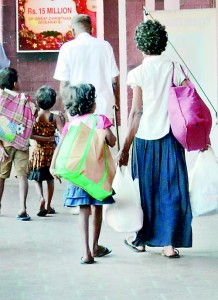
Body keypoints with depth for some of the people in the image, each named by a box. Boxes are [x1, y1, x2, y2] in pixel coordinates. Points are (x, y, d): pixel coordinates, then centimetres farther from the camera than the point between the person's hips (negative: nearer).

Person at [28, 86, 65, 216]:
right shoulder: (55, 118, -10)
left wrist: (42, 138, -8)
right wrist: (62, 120, -3)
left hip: (38, 151, -1)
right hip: (51, 151, 1)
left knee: (37, 179, 9)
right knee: (50, 178, 15)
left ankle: (41, 197, -18)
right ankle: (48, 205, 20)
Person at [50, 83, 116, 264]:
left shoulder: (71, 124, 5)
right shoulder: (101, 119, -4)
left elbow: (60, 146, 1)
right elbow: (112, 142, -5)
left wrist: (53, 166, 4)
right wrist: (111, 134, 14)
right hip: (98, 171, -2)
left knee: (84, 210, 2)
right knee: (97, 209, 13)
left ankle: (87, 252, -6)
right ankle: (95, 247, 28)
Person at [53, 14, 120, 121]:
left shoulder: (67, 48, -3)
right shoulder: (105, 46, 2)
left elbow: (64, 84, -3)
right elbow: (114, 80, 5)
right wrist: (117, 101, 19)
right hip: (104, 109, 2)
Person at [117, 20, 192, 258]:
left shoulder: (137, 73, -4)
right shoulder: (173, 67, 1)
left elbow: (136, 112, -7)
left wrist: (125, 147, -3)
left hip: (145, 138, -1)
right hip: (170, 137, 1)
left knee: (145, 188, 12)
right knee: (171, 189, 5)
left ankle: (141, 240, 24)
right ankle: (169, 244, 3)